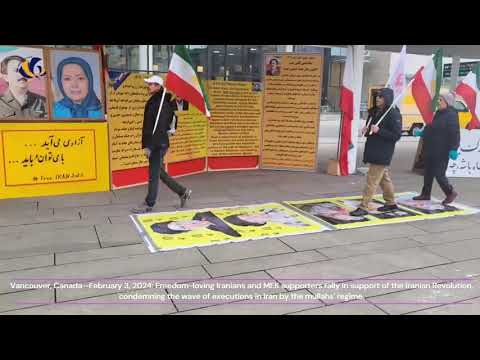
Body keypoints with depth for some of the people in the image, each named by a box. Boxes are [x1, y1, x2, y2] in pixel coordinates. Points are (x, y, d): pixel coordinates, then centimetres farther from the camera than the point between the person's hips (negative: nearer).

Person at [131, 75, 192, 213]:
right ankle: (183, 192, 26)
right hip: (155, 144, 10)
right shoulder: (153, 101, 15)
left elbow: (159, 128, -22)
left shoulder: (162, 103, -16)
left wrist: (149, 146, -23)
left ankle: (149, 205, 11)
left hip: (158, 145, -10)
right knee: (159, 173, 16)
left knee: (153, 175, 0)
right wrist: (147, 144, 19)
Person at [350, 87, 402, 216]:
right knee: (384, 178, 19)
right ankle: (391, 203, 33)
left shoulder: (394, 114, -13)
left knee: (372, 180, -7)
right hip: (373, 151, 9)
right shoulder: (375, 112, 11)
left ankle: (363, 207, -2)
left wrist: (379, 131, -24)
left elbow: (397, 135, -17)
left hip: (383, 154, -9)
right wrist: (367, 130, 0)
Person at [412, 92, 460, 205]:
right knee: (428, 173, 15)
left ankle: (451, 193, 17)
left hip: (441, 151, -9)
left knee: (439, 174, -3)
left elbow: (454, 133, -21)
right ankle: (425, 194, 26)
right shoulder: (439, 113, 12)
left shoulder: (451, 115, -15)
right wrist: (421, 133, 18)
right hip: (431, 150, 9)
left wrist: (453, 149, -27)